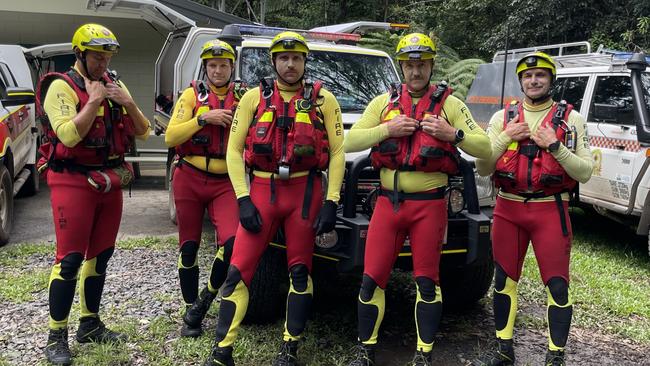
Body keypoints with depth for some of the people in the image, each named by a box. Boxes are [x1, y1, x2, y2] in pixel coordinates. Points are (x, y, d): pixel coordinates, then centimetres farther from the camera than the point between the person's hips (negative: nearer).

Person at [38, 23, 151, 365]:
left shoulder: (115, 84, 12)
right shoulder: (61, 87, -8)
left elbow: (143, 132, 9)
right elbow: (68, 135, -23)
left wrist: (128, 102, -7)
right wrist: (94, 100, -18)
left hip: (110, 180, 7)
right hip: (74, 181, -6)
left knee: (100, 255, 12)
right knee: (70, 258, -7)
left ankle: (90, 324, 26)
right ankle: (56, 336, 2)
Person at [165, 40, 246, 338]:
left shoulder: (242, 97, 6)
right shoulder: (193, 94, 1)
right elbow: (170, 137, -8)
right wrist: (204, 118, -16)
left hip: (225, 182, 0)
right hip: (190, 178, 0)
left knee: (232, 243, -18)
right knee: (189, 247, 8)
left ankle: (207, 297, 8)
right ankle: (191, 311, 24)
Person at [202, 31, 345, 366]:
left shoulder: (323, 100, 4)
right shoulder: (254, 98, 5)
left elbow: (337, 152, 2)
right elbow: (234, 150, 3)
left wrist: (330, 202, -7)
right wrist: (243, 199, -7)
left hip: (305, 190, 0)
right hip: (262, 189, 1)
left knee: (299, 271, 8)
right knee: (238, 271, -3)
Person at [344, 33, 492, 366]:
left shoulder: (449, 104, 5)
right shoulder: (384, 102, 10)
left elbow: (484, 148, 0)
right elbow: (350, 142, 3)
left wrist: (452, 134, -16)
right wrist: (387, 129, -10)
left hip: (429, 204, -2)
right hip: (388, 202, 2)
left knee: (426, 280, 4)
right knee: (372, 278, 2)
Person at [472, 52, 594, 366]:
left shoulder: (570, 119, 2)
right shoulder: (502, 118, 8)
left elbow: (585, 172, -4)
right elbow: (483, 168, 3)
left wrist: (555, 146, -16)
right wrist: (505, 137, -8)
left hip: (550, 210, -3)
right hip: (508, 209, 3)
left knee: (557, 285, -3)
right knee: (504, 279, 10)